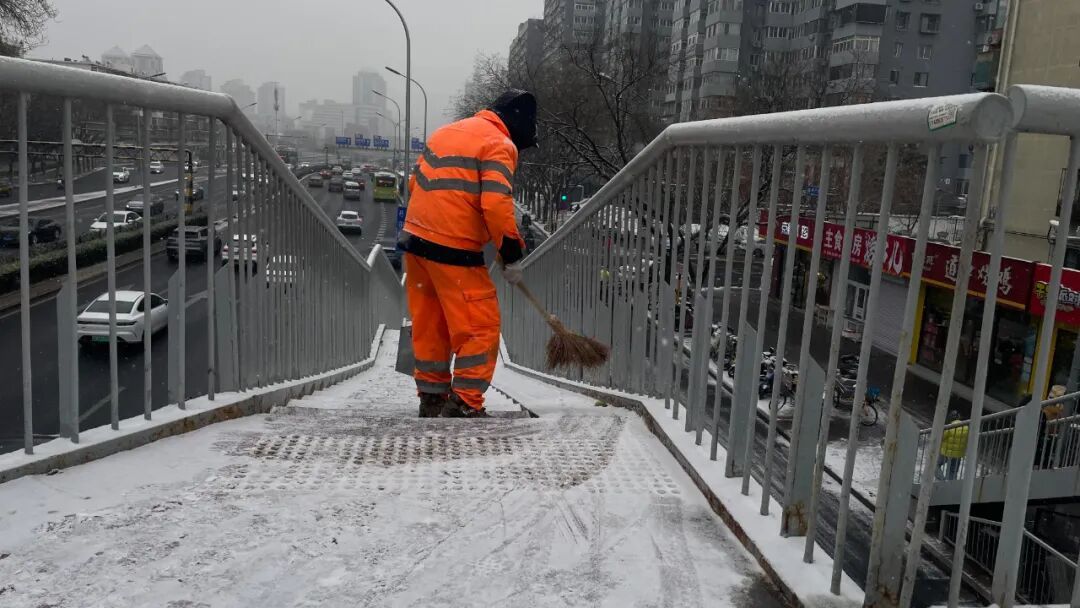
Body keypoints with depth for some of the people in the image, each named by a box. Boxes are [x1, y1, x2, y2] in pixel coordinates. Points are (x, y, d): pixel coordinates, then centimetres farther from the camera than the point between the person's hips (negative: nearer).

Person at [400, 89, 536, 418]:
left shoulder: (447, 131, 18)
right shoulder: (498, 145, -7)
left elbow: (415, 184, 22)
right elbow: (496, 204, -19)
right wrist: (511, 255, -12)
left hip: (416, 240, 9)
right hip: (454, 250, -8)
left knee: (429, 324, 16)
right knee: (480, 326, -1)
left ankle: (432, 397, 24)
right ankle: (464, 403, -3)